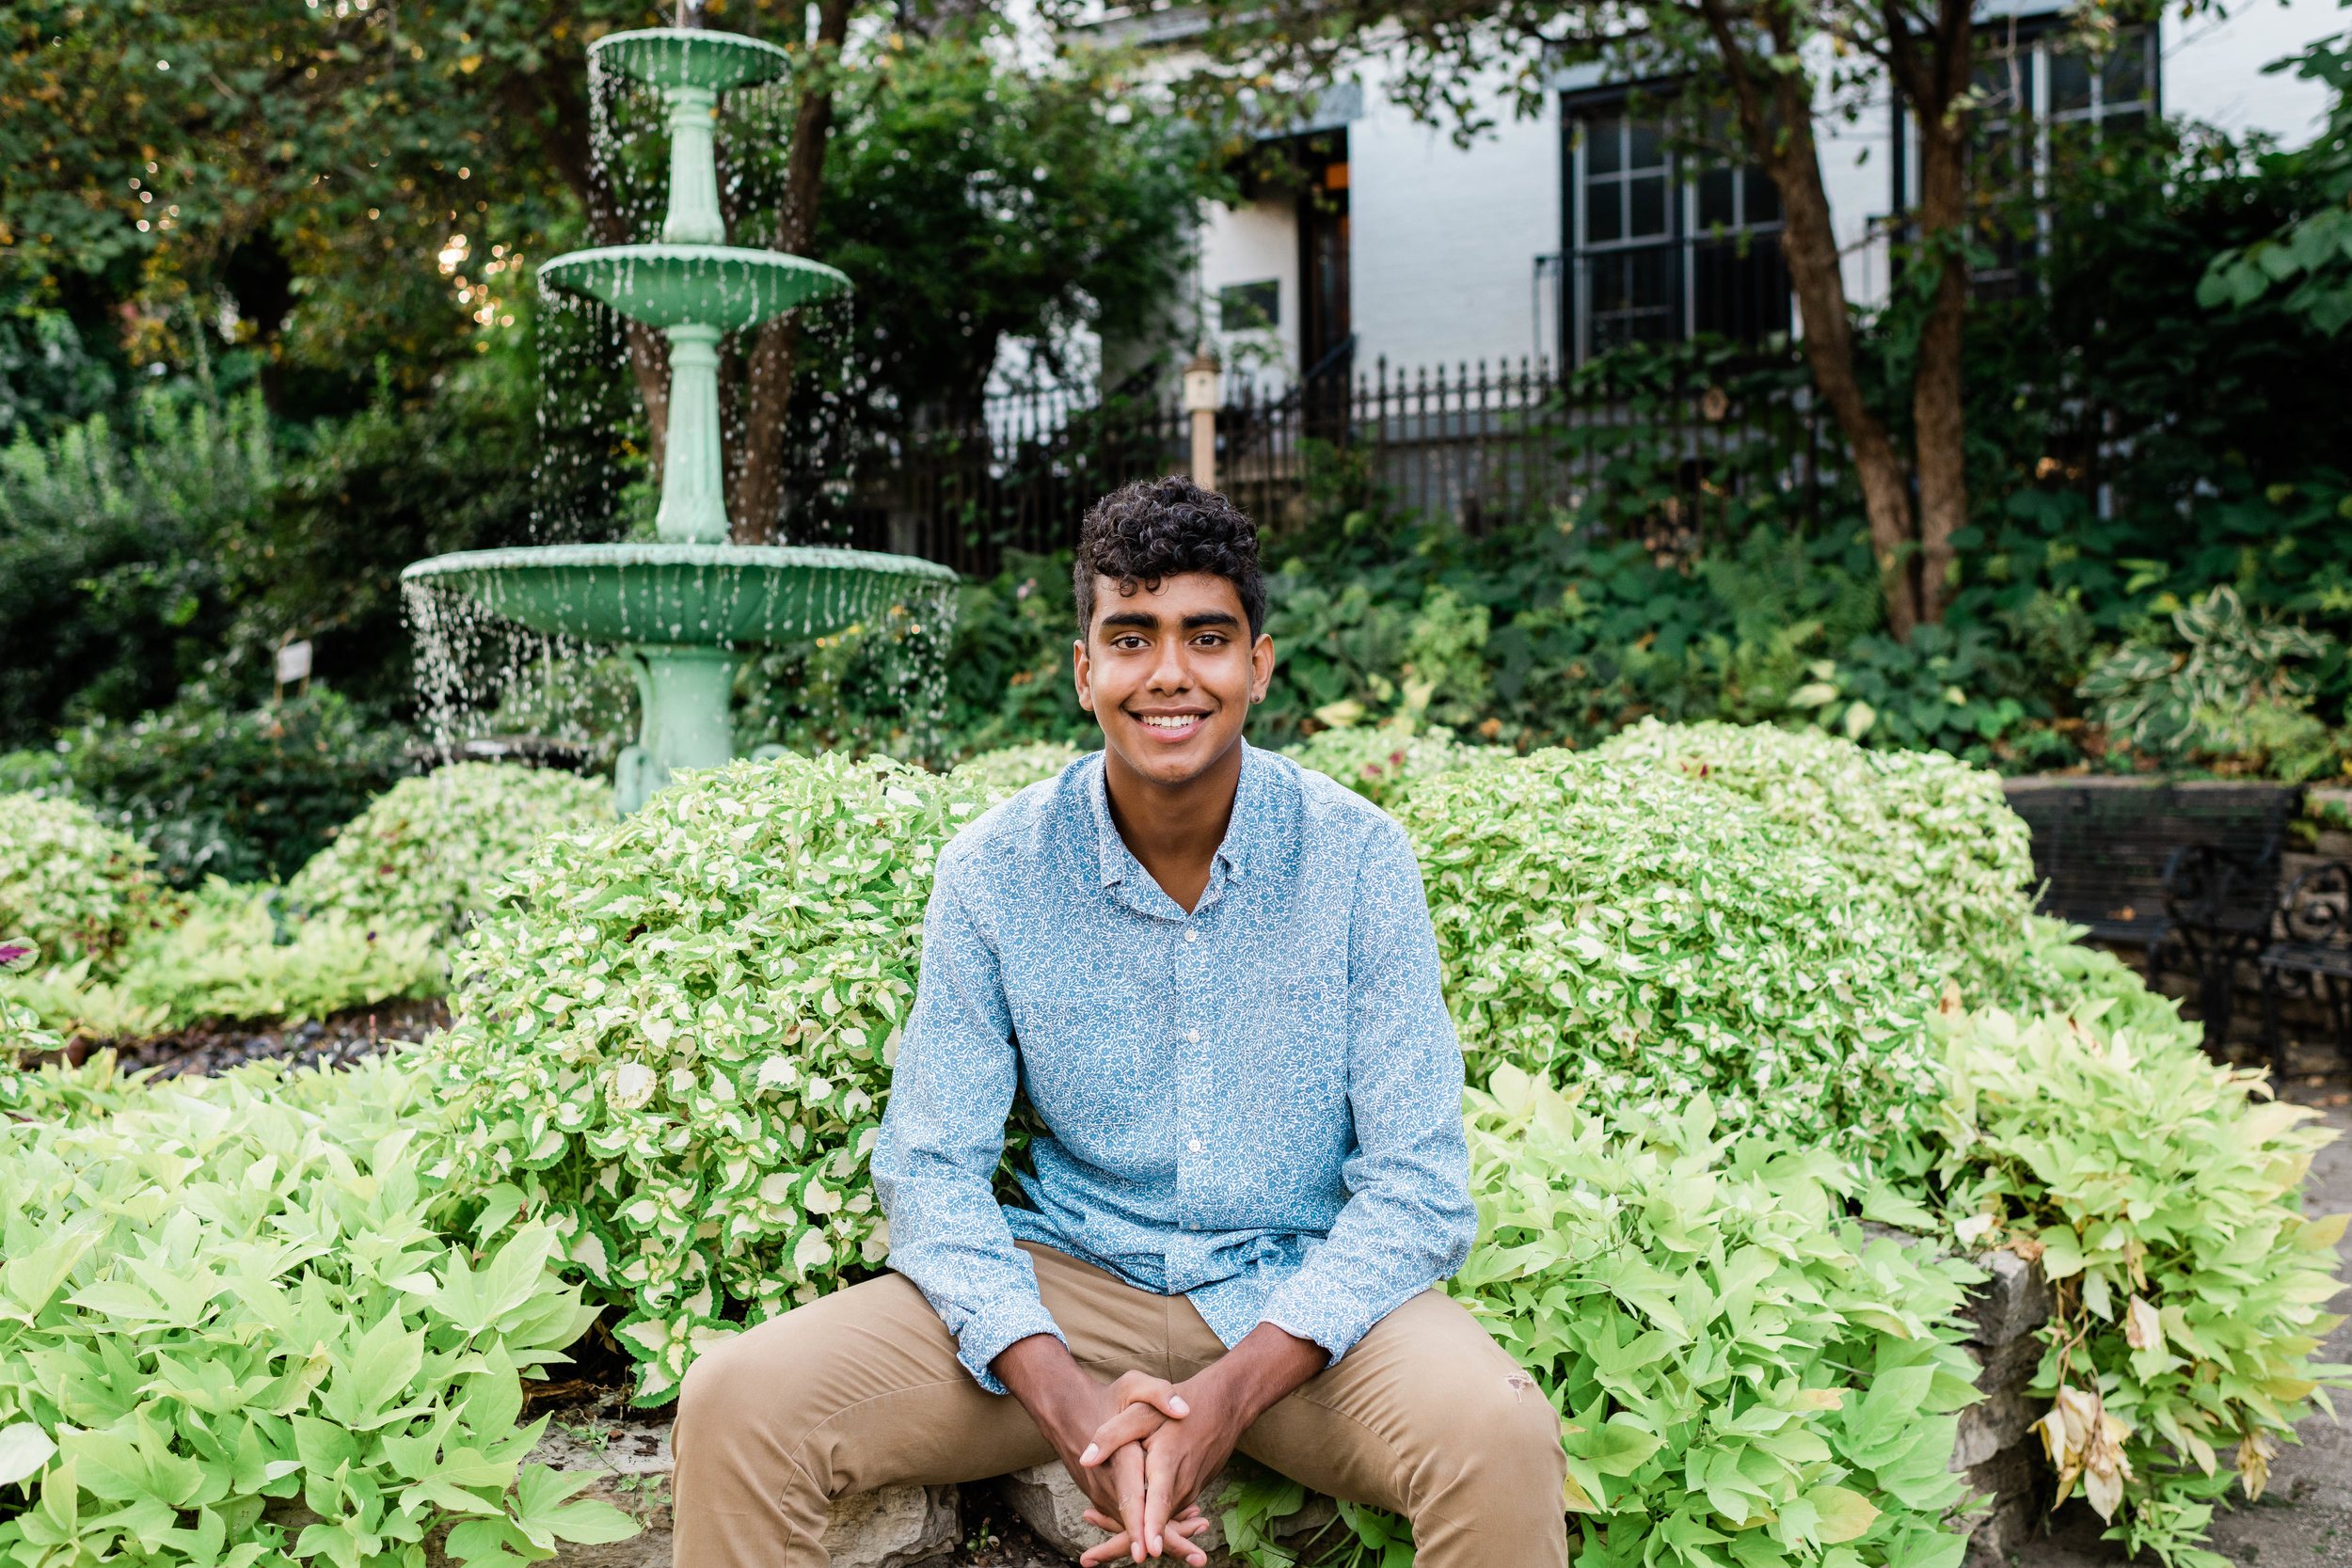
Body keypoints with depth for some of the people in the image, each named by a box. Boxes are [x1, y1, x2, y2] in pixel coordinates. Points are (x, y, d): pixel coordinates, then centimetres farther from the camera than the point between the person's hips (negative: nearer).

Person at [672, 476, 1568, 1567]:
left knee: (1501, 1441, -31)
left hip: (1303, 1289, -1)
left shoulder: (1357, 859, -9)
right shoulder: (992, 872, -6)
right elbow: (930, 1169, -4)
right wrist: (1059, 1391, -21)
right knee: (737, 1402, -19)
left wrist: (1232, 1391, -24)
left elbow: (1416, 1186, -10)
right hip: (1069, 1284, 1)